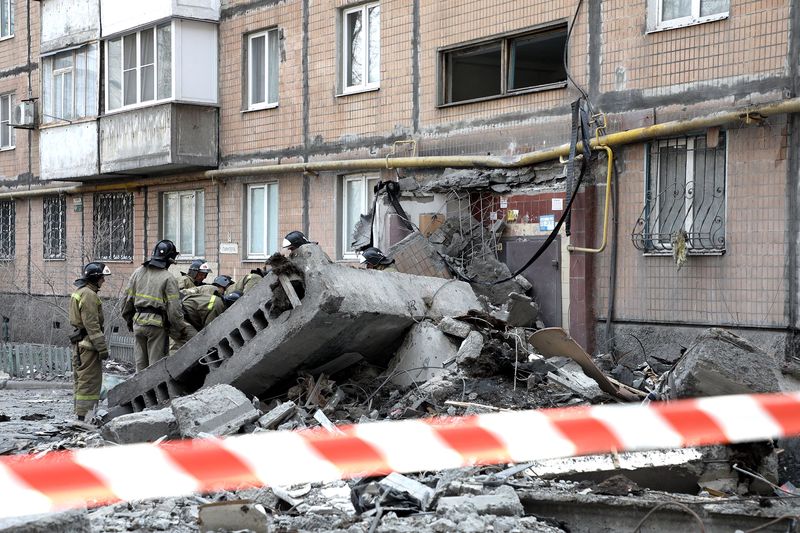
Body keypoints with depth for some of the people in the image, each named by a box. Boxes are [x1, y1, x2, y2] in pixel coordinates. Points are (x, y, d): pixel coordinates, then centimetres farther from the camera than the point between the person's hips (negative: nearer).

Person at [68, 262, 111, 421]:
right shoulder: (89, 295, -15)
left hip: (78, 342, 11)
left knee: (80, 381, 15)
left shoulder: (78, 292, 18)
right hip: (88, 344, -11)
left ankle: (79, 414, 21)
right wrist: (102, 347, -19)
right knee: (90, 381, -9)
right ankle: (83, 415, -10)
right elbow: (92, 325, -20)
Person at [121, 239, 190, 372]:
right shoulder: (168, 278, -9)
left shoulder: (138, 272, 7)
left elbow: (127, 300, 10)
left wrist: (129, 321, 23)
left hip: (138, 322, 5)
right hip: (157, 325, -5)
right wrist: (184, 331, -4)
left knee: (140, 364, 13)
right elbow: (174, 309, -12)